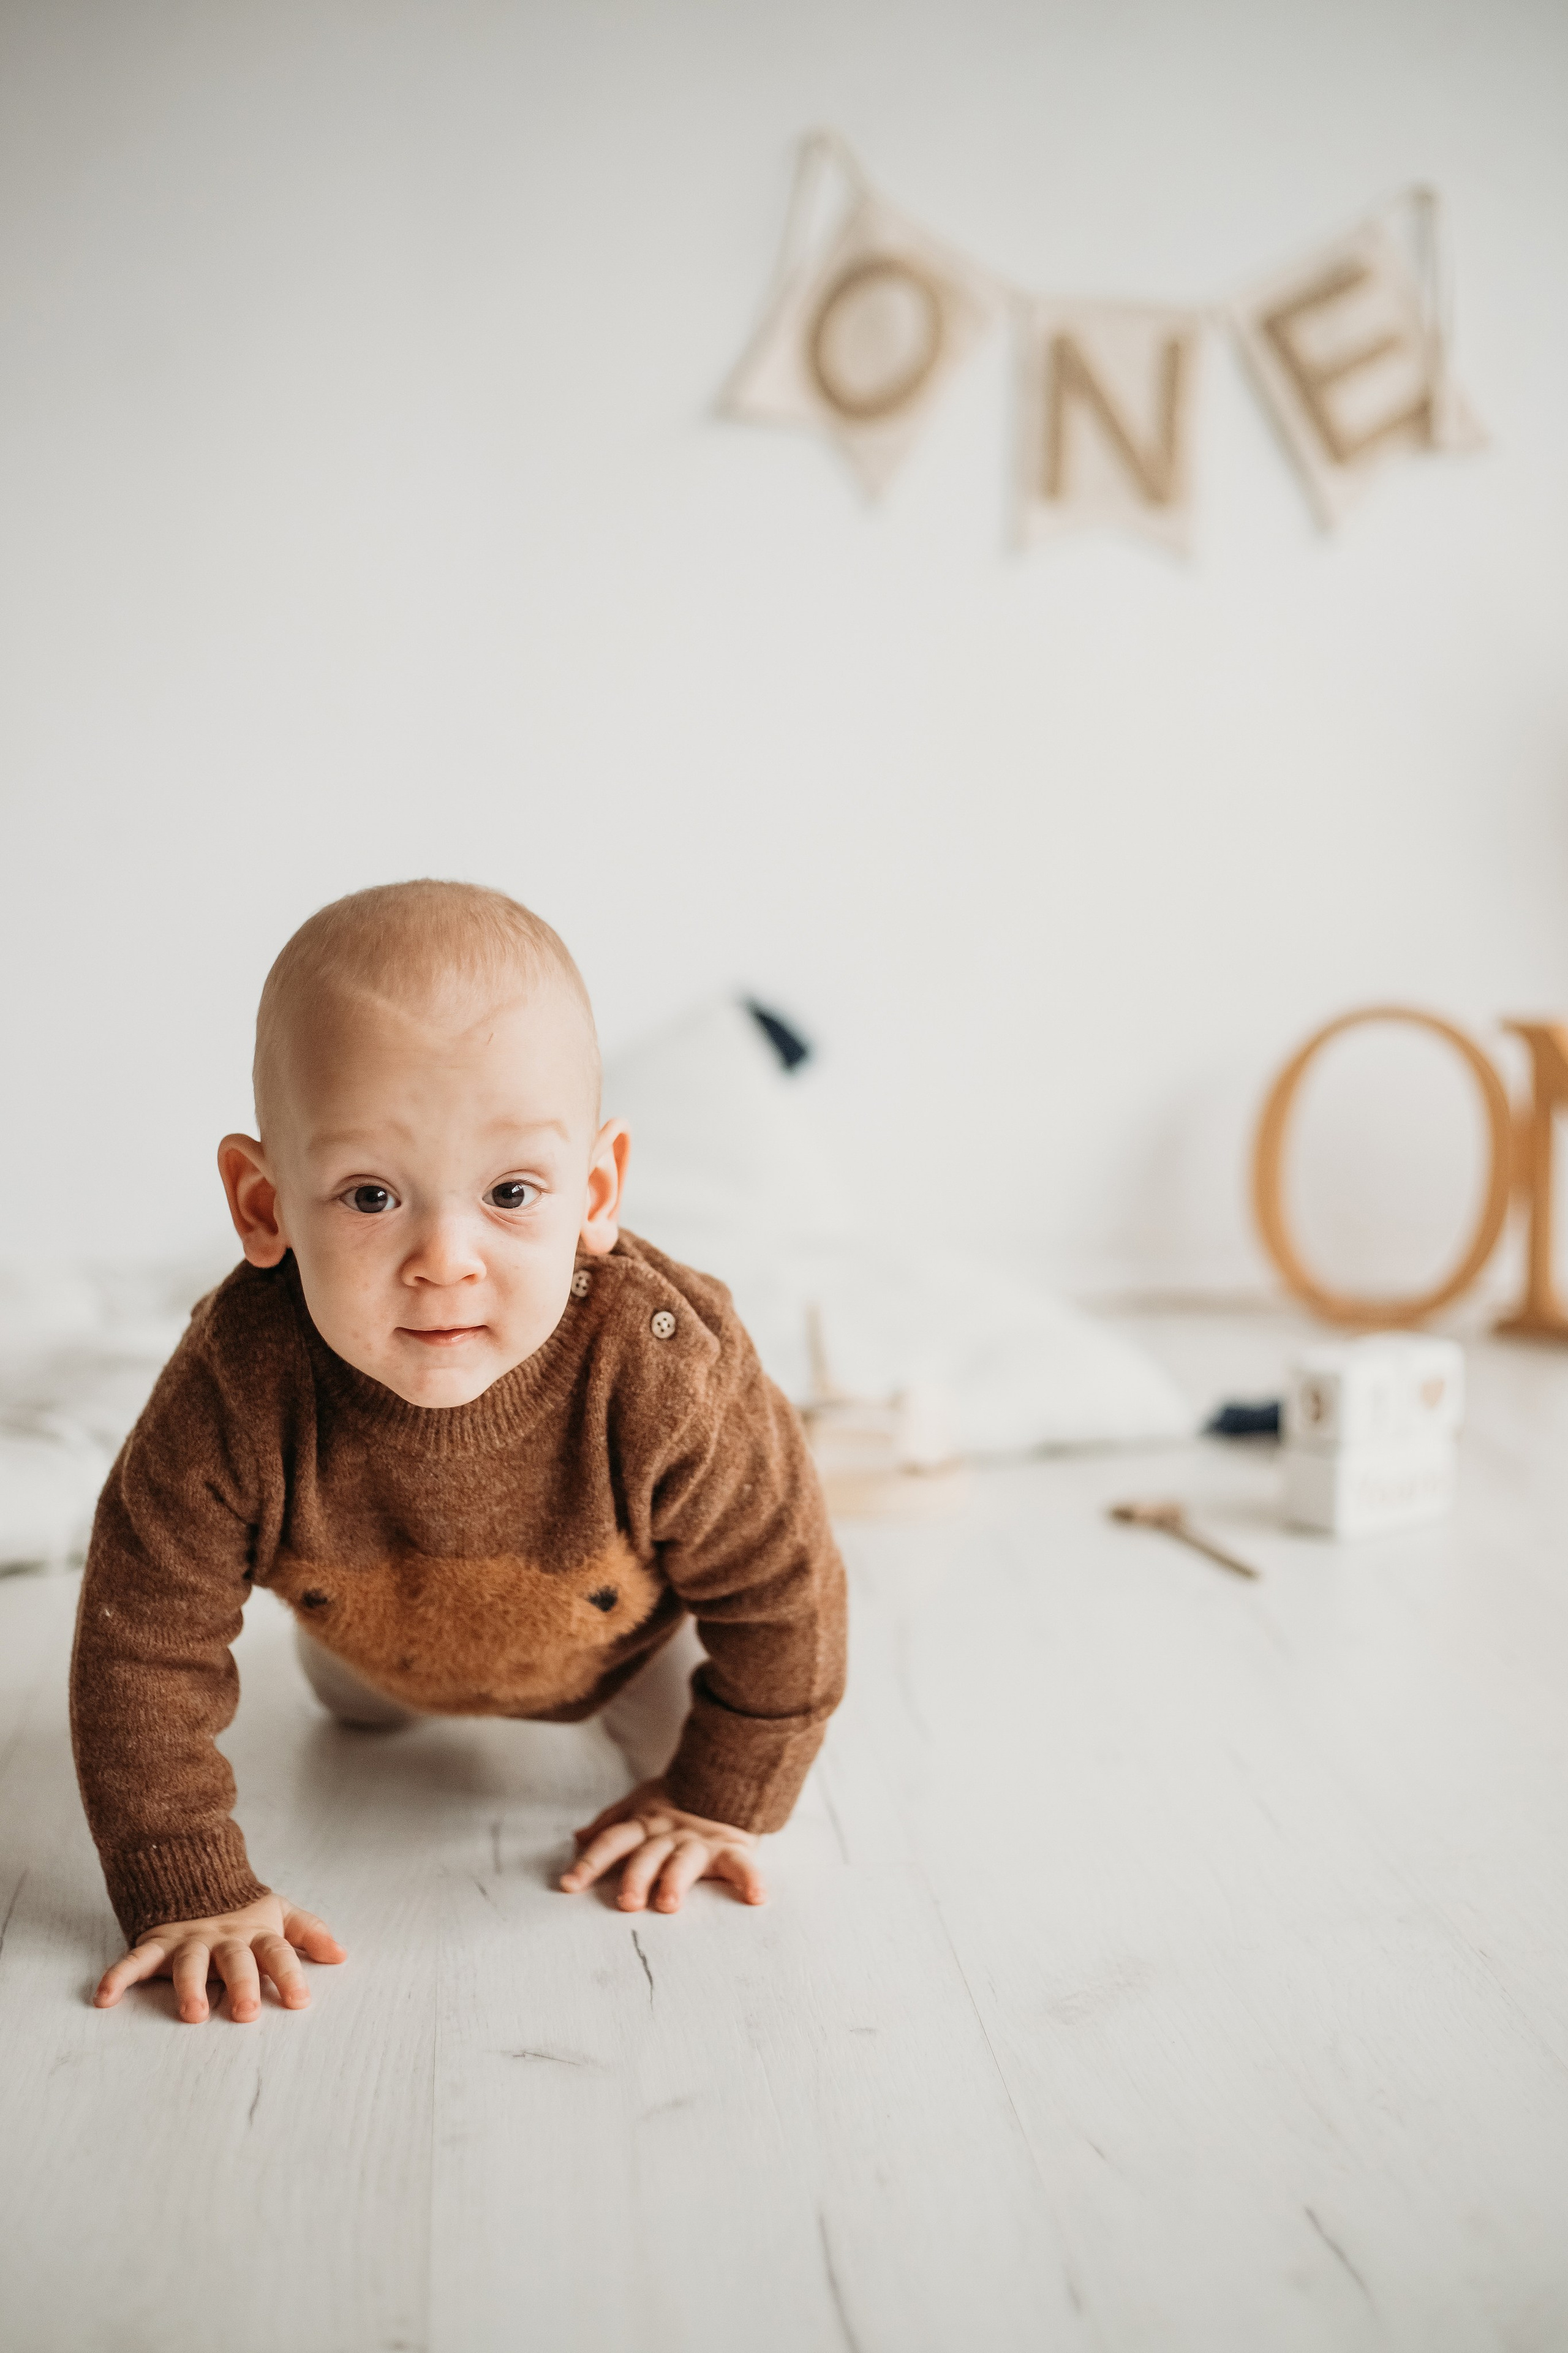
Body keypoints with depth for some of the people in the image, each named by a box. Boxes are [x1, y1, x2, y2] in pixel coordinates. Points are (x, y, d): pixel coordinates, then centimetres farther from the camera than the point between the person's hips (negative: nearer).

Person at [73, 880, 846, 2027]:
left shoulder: (664, 1373, -45)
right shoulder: (238, 1391, -43)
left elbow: (781, 1591, -27)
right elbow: (144, 1642, -29)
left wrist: (722, 1800, -18)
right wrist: (188, 1889, -29)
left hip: (615, 1632, -1)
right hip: (384, 1649, 2)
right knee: (353, 1706, 34)